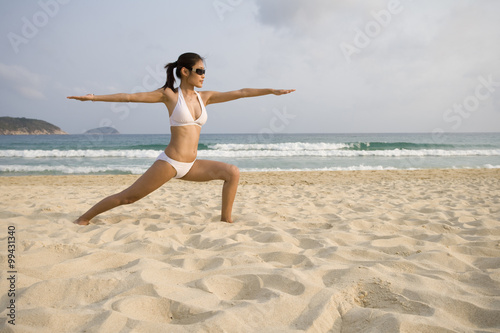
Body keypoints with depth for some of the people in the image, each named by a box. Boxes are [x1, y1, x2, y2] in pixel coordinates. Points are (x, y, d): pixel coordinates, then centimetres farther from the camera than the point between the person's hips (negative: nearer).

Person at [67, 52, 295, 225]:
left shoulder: (205, 97, 9)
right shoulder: (169, 95, -3)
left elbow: (240, 93, 8)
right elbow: (130, 97, -4)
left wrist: (272, 90, 8)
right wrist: (95, 97, -7)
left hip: (191, 165, 6)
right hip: (169, 162, -5)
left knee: (232, 172, -7)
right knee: (127, 197, -2)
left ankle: (226, 221, 0)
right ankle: (83, 219, 17)